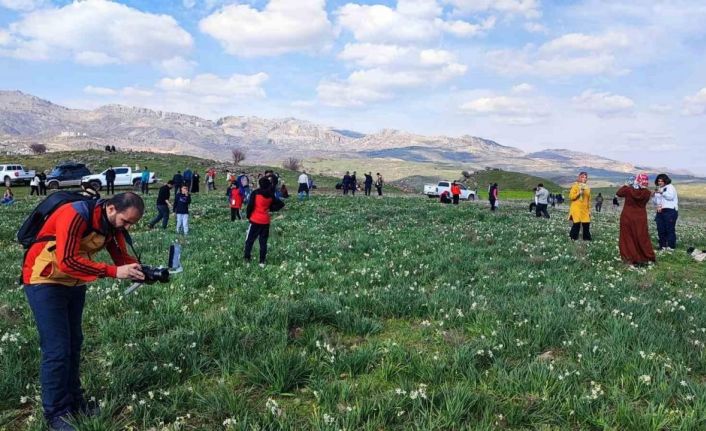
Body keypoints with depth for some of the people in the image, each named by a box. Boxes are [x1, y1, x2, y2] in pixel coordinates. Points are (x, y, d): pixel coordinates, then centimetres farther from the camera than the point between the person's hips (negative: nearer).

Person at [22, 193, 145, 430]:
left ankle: (73, 402, 27)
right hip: (45, 282, -8)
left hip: (73, 284, 8)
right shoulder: (75, 215, -30)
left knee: (73, 343, 14)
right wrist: (114, 272, -39)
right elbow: (67, 261, -37)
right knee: (56, 349, -7)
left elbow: (122, 256, -2)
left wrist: (142, 271, -21)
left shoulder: (113, 223, -5)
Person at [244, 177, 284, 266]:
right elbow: (281, 204, 8)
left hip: (255, 220, -3)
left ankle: (246, 257, 12)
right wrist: (270, 209, 9)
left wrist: (248, 216, 3)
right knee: (263, 241, 9)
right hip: (266, 221, 3)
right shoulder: (271, 196, 4)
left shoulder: (255, 193, -9)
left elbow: (250, 206, -11)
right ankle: (262, 261, 8)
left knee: (249, 240, 11)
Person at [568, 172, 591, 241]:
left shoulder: (587, 188, 14)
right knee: (576, 224, -11)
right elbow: (571, 197, -9)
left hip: (585, 209, 5)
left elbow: (589, 200, 18)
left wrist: (589, 210, 14)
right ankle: (573, 238, -1)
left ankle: (587, 239, 13)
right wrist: (579, 193, -21)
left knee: (586, 224, 2)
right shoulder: (575, 186, -2)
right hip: (576, 209, -5)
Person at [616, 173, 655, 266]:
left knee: (627, 238, 8)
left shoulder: (628, 190, -16)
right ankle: (645, 258, 13)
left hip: (627, 217, -1)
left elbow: (619, 193, 4)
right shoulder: (647, 193, -12)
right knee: (642, 238, 10)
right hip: (640, 219, 1)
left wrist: (626, 185, 13)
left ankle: (629, 258, 8)